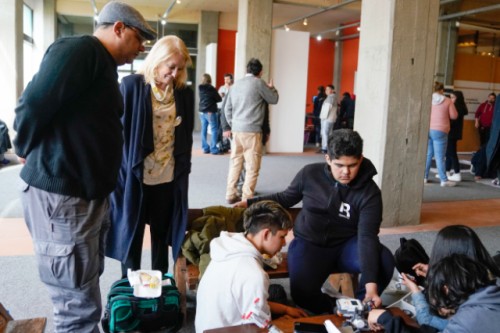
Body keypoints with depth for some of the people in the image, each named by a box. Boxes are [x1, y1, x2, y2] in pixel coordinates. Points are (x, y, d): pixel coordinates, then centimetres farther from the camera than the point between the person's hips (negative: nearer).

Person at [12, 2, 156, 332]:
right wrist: (29, 153, -4)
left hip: (89, 193, 10)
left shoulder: (103, 64, 18)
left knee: (85, 292, 21)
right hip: (61, 194, -10)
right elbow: (32, 106, -20)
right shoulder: (81, 49, -13)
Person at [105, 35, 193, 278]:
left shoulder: (185, 94, 3)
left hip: (169, 178, 3)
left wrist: (184, 170, 9)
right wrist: (120, 170, -7)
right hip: (135, 176, -3)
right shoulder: (131, 85, -7)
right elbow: (117, 129, -5)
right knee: (132, 234, 10)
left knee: (162, 234, 15)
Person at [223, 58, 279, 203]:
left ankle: (231, 195, 15)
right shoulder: (259, 83, -5)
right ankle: (247, 199, 0)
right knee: (252, 167, -1)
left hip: (236, 130, 6)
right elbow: (274, 100, 6)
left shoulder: (236, 84, 13)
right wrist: (271, 87, 24)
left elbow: (227, 108, 15)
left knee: (235, 163, 11)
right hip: (252, 130, -6)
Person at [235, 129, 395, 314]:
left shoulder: (369, 192, -14)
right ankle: (336, 312, 9)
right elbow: (286, 198, 9)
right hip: (308, 244, 0)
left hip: (345, 245, 0)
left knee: (385, 261, -28)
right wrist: (250, 203, 1)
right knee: (302, 294, -26)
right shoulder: (310, 174, -10)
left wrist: (371, 283, -35)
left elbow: (367, 236, -24)